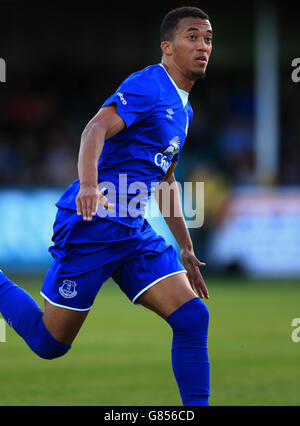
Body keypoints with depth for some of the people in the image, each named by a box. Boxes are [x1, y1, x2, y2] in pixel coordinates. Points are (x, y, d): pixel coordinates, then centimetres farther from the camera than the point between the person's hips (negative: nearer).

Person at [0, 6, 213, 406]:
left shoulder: (184, 109, 18)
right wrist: (88, 185, -46)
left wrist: (186, 250, 30)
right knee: (49, 342, 0)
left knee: (193, 317, -9)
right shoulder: (149, 85, -12)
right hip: (91, 223, -8)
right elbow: (96, 129, -28)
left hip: (135, 231, 8)